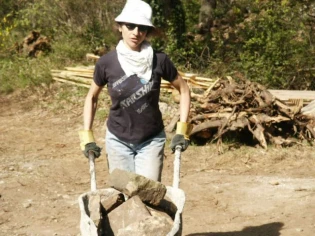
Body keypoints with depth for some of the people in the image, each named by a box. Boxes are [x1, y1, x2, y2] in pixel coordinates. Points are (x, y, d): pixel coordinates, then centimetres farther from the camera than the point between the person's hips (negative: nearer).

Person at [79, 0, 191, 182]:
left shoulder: (159, 60, -12)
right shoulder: (107, 63, -10)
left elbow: (184, 89, 2)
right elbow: (92, 97, 6)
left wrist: (182, 129, -4)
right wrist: (87, 135, -1)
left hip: (152, 140, -1)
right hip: (117, 141, 1)